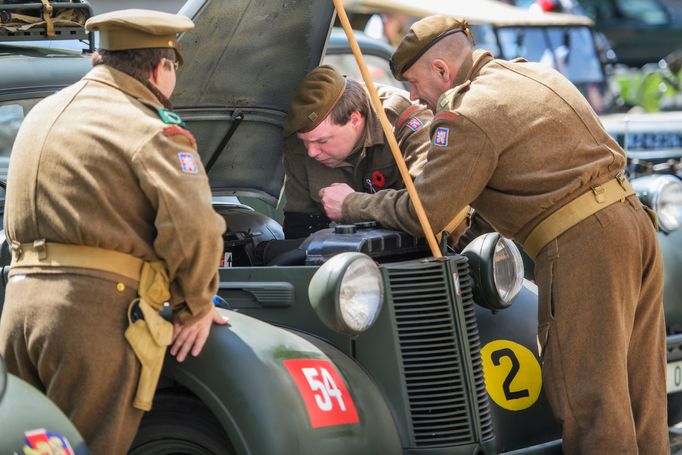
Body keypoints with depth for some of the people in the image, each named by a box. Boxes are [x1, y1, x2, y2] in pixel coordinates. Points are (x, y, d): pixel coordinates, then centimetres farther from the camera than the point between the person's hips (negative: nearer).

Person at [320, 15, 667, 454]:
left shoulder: (467, 116, -8)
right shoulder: (533, 73, 20)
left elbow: (421, 213, -8)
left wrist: (354, 205, 7)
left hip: (582, 247, -9)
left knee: (589, 399, -5)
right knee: (638, 393, 12)